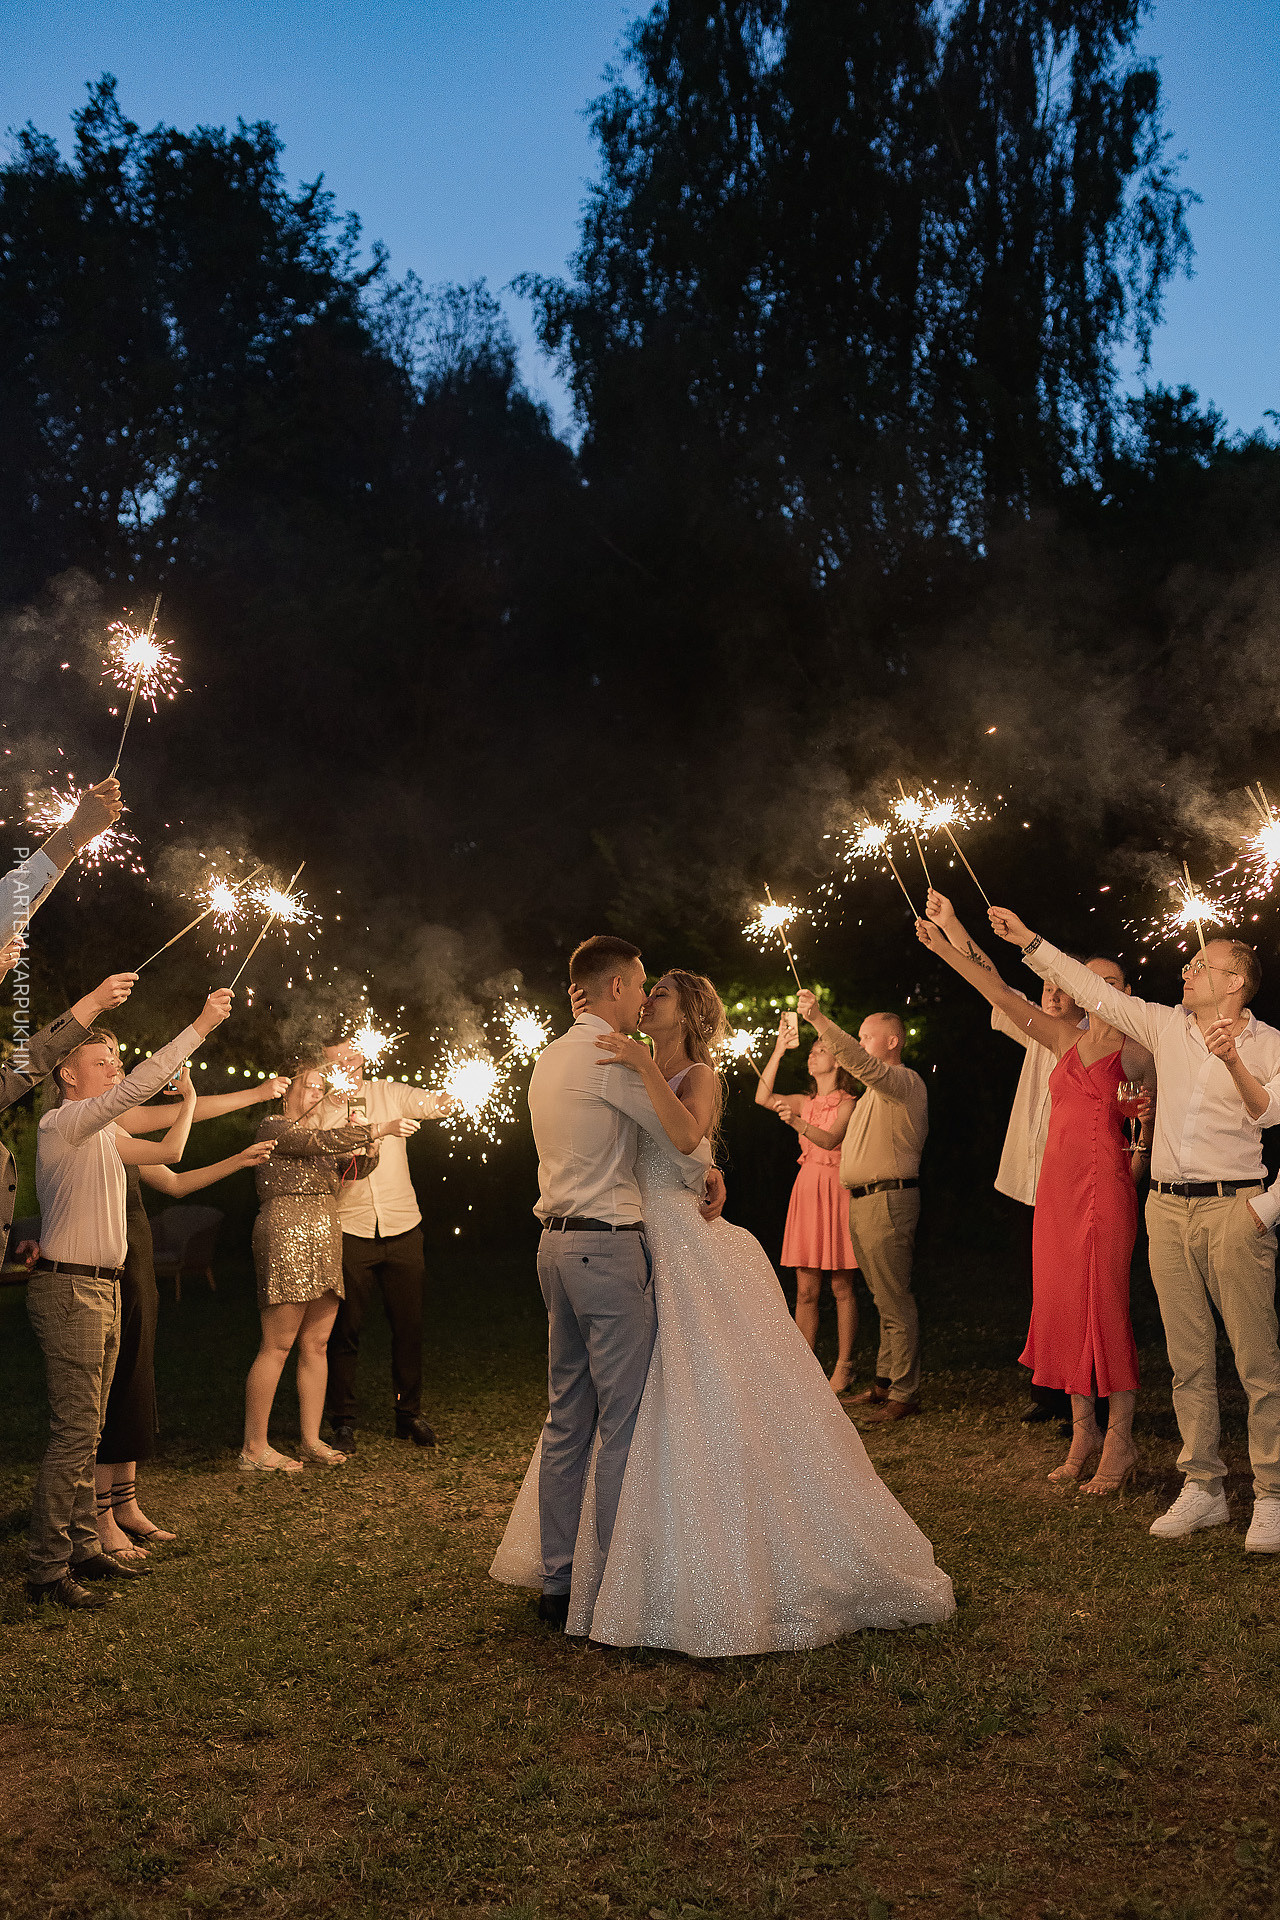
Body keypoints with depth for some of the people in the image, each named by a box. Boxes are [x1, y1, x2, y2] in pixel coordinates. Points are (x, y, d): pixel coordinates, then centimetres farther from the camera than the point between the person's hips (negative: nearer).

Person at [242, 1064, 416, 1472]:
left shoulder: (318, 1140, 22)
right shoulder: (275, 1128, -3)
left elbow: (354, 1168, 18)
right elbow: (321, 1141, -18)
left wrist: (369, 1150, -4)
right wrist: (376, 1129, -22)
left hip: (324, 1242, 8)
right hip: (286, 1238, -8)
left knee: (316, 1345, 7)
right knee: (277, 1346, -8)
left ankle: (312, 1441, 12)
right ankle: (253, 1448, -2)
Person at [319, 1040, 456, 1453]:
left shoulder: (389, 1094, 6)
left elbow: (426, 1102, -9)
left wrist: (446, 1101, -33)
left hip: (402, 1228, 2)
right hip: (350, 1231, -2)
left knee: (408, 1325, 7)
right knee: (347, 1328, 0)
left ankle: (409, 1414, 21)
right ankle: (343, 1421, 13)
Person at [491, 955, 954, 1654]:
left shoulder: (698, 1075, -6)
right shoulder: (634, 1074, 14)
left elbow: (688, 1135, -27)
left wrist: (643, 1067, -29)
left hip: (694, 1255, -8)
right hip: (646, 1252, 8)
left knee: (706, 1408, -5)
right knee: (652, 1416, 13)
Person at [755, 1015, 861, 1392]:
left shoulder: (848, 1104, -1)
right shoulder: (807, 1103, 15)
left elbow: (830, 1139, -18)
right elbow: (763, 1097, 1)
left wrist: (797, 1122, -35)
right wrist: (779, 1049, 1)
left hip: (836, 1189, -5)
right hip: (807, 1188, 5)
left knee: (841, 1287, -2)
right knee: (805, 1290, 3)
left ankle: (843, 1367, 3)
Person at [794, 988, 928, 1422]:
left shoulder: (904, 1081, -9)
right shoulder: (877, 1090, 24)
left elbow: (861, 1062, -28)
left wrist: (819, 1019, -35)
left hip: (887, 1199, -10)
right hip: (863, 1201, 10)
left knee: (894, 1300, -8)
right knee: (885, 1298, 14)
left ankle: (904, 1393, -5)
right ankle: (885, 1382, 20)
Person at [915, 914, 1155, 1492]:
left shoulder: (1136, 1050, 1)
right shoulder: (1065, 1039, 13)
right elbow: (1004, 998, 9)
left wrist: (1142, 1151, 0)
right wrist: (945, 948, 4)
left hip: (1104, 1182, -5)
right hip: (1056, 1184, 6)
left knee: (1104, 1306, -5)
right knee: (1062, 1306, 7)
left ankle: (1119, 1441, 4)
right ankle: (1083, 1431, 18)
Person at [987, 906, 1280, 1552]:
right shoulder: (1168, 1026, 12)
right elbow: (1094, 990, 14)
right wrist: (1029, 941, 13)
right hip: (1168, 1208, 4)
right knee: (1188, 1359, 7)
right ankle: (1202, 1487, 15)